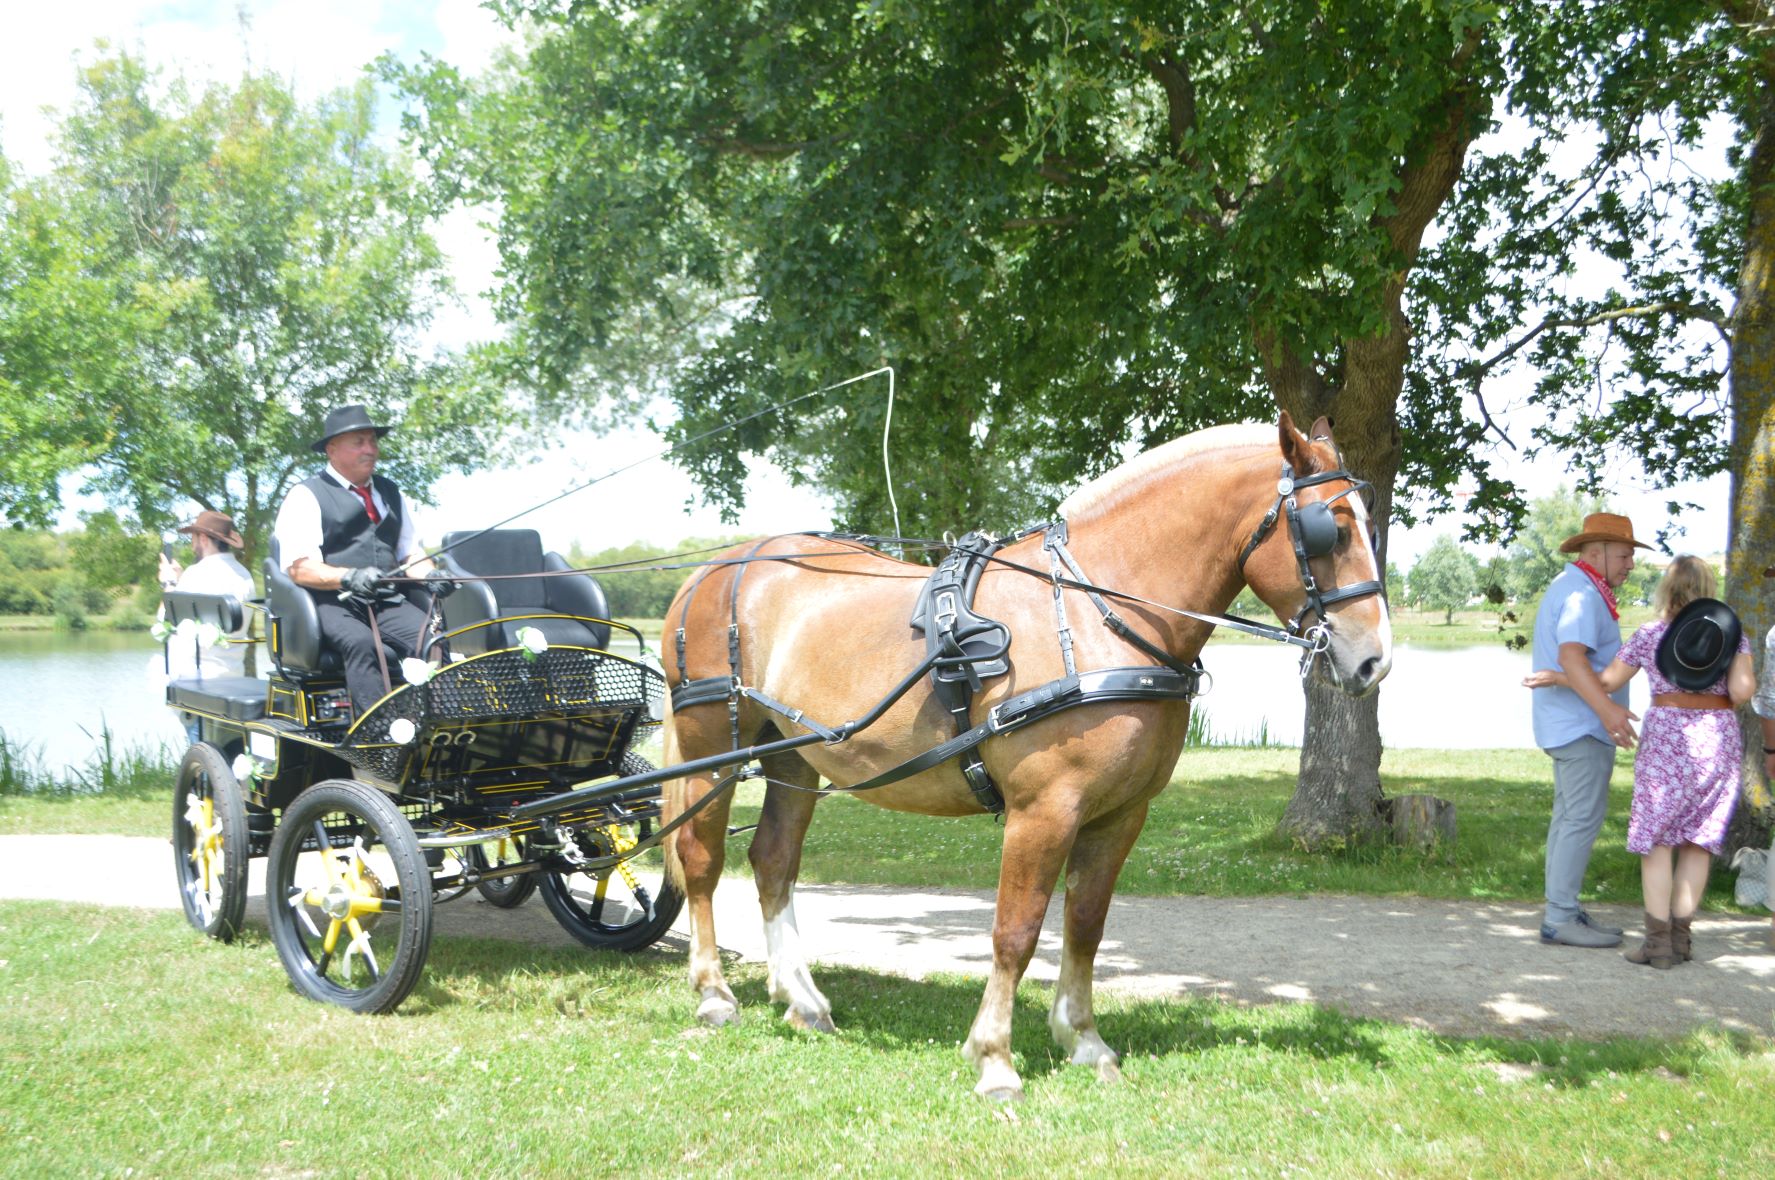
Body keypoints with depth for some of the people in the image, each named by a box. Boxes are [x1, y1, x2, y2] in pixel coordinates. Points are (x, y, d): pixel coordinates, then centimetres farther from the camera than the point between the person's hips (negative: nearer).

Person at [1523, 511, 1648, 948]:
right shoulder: (1582, 594, -16)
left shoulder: (1568, 587, 18)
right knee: (1583, 818, -10)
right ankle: (1560, 918, -9)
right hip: (1583, 726, -11)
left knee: (1569, 818, 12)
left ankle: (1563, 913, 16)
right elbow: (1571, 656, -31)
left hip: (1571, 726, 11)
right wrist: (1606, 708, -43)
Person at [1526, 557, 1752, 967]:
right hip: (1719, 739, 2)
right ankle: (1680, 938, 8)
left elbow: (1606, 682, 5)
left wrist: (1555, 677, 18)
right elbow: (1743, 689, -8)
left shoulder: (1650, 635, 1)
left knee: (1656, 838, 3)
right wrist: (1729, 707, 14)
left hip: (1666, 736, -2)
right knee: (1697, 839, 8)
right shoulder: (1732, 631, 3)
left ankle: (1658, 942, -2)